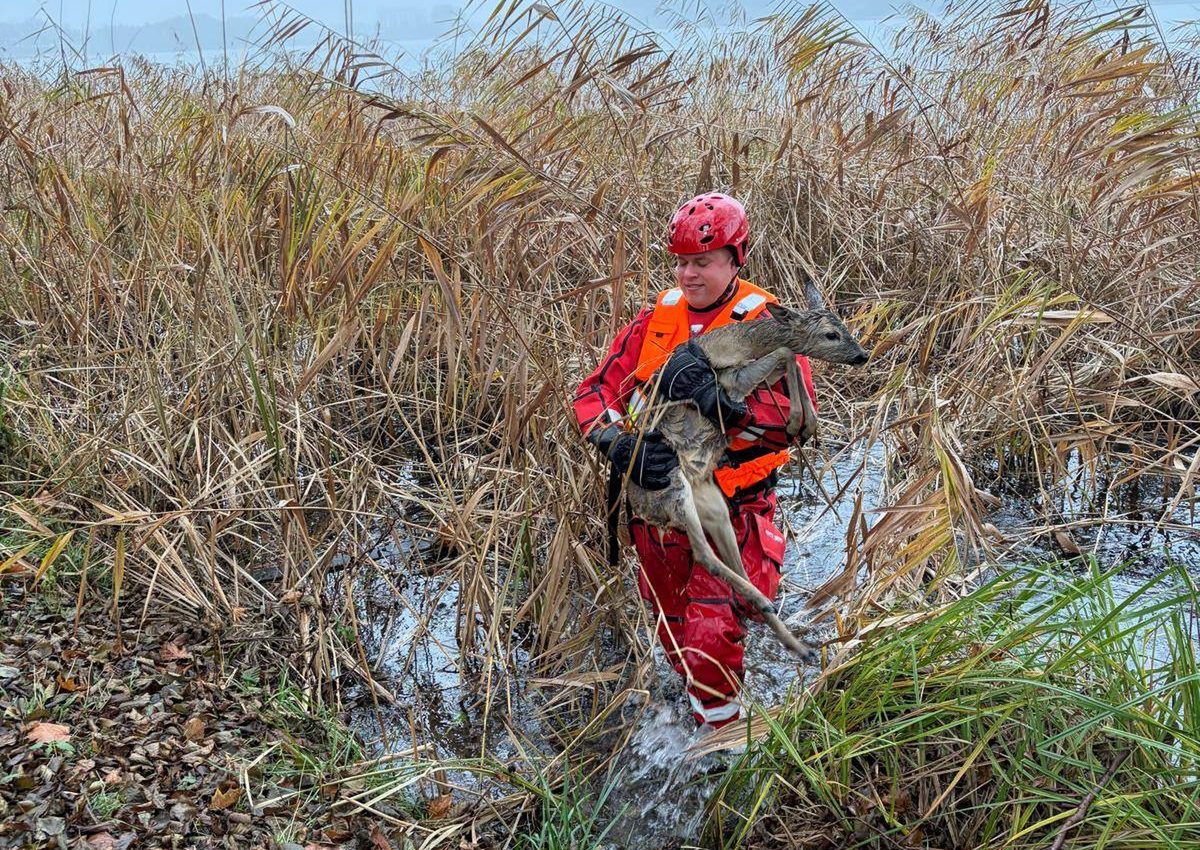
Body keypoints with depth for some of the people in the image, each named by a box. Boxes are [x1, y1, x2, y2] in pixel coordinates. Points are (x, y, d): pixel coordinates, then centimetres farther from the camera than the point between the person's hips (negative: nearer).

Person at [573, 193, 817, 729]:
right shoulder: (656, 319, 1)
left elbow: (799, 413, -26)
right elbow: (597, 391, -5)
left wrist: (718, 401, -39)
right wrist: (619, 444, -25)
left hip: (730, 512, -5)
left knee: (710, 642, -9)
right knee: (672, 633, 22)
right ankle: (694, 710, 49)